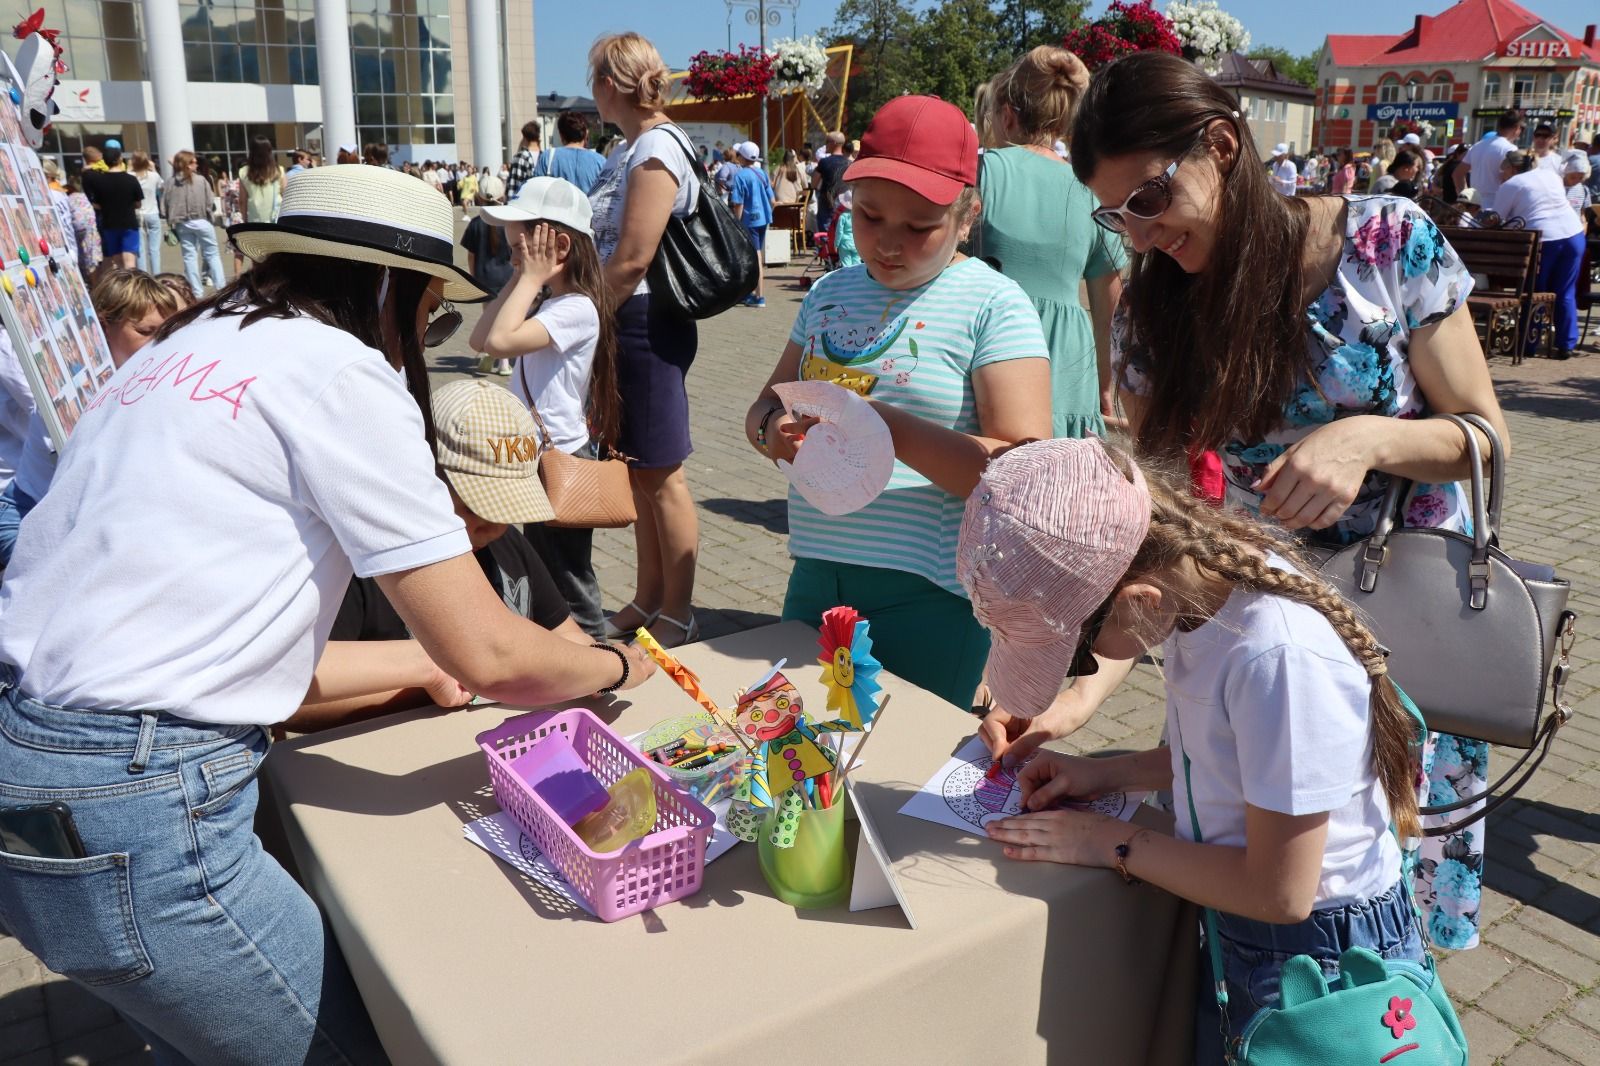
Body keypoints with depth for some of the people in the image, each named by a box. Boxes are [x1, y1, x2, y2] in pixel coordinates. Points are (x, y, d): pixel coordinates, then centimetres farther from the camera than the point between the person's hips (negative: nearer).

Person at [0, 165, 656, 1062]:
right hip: (135, 811, -10)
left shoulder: (192, 344, 15)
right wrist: (615, 666, 7)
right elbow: (488, 656, -12)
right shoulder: (341, 368, -10)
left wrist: (419, 664, 23)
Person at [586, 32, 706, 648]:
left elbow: (632, 260, -20)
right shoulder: (627, 151, 15)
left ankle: (678, 616, 10)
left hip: (644, 323, -10)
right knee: (639, 472, 16)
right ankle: (647, 600, 28)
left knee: (661, 475, -2)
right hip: (623, 326, 10)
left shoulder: (657, 149, -14)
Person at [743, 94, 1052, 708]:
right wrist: (773, 430, -8)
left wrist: (889, 427, -24)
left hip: (931, 594, -5)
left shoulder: (993, 304, -7)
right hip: (815, 579, 6)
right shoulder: (830, 293, 11)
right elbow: (764, 407, 16)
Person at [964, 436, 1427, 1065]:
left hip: (1324, 958, -7)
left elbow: (1280, 891, -25)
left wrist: (1114, 844, -16)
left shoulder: (1281, 655, -34)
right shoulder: (1201, 572, -10)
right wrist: (1110, 774, -2)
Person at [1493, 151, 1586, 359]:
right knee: (1565, 294, 10)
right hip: (1574, 234, 5)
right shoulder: (1549, 174, 19)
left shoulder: (1509, 186, 2)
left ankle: (1529, 344, 12)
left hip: (1542, 240, -5)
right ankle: (1566, 345, 12)